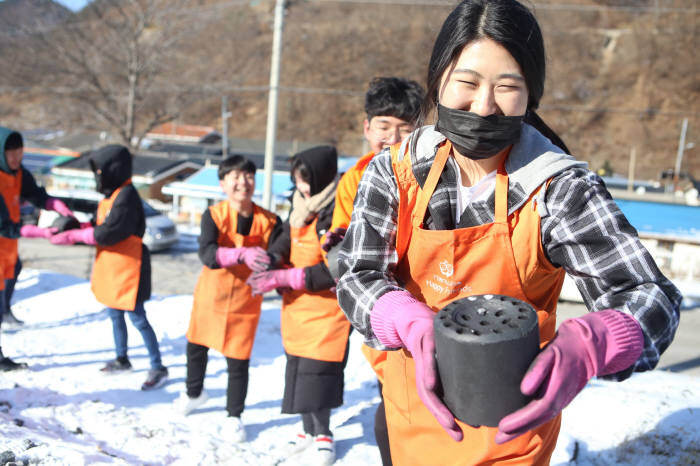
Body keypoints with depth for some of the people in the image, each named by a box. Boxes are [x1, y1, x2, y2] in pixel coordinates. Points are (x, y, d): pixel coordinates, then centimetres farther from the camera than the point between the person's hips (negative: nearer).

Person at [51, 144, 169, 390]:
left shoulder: (126, 197, -22)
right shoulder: (112, 194, 10)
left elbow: (108, 233, -25)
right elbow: (100, 225, 13)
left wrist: (73, 236, -18)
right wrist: (75, 229, -2)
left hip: (127, 268, -10)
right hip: (111, 267, 10)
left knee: (137, 318, -4)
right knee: (115, 315, 21)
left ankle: (158, 368, 5)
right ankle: (122, 359, 38)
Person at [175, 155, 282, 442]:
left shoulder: (268, 222, -11)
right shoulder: (213, 215, -15)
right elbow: (207, 253, -31)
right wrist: (242, 254, -47)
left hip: (245, 301, -1)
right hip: (210, 296, 2)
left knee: (238, 360, 1)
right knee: (196, 347, 21)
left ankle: (234, 416, 23)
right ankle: (194, 392, 50)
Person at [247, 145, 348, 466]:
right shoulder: (301, 205, 6)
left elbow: (335, 270, -24)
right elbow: (287, 238, 9)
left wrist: (283, 278, -22)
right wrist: (270, 260, -15)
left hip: (325, 307, -8)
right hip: (296, 305, 8)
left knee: (315, 371, -2)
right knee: (297, 368, 15)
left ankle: (323, 435, 20)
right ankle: (309, 430, 32)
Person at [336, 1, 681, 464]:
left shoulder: (559, 188, -20)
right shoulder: (394, 173, -12)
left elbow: (649, 295, -23)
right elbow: (358, 277, -16)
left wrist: (585, 348, -45)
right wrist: (416, 327, -38)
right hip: (411, 414, 3)